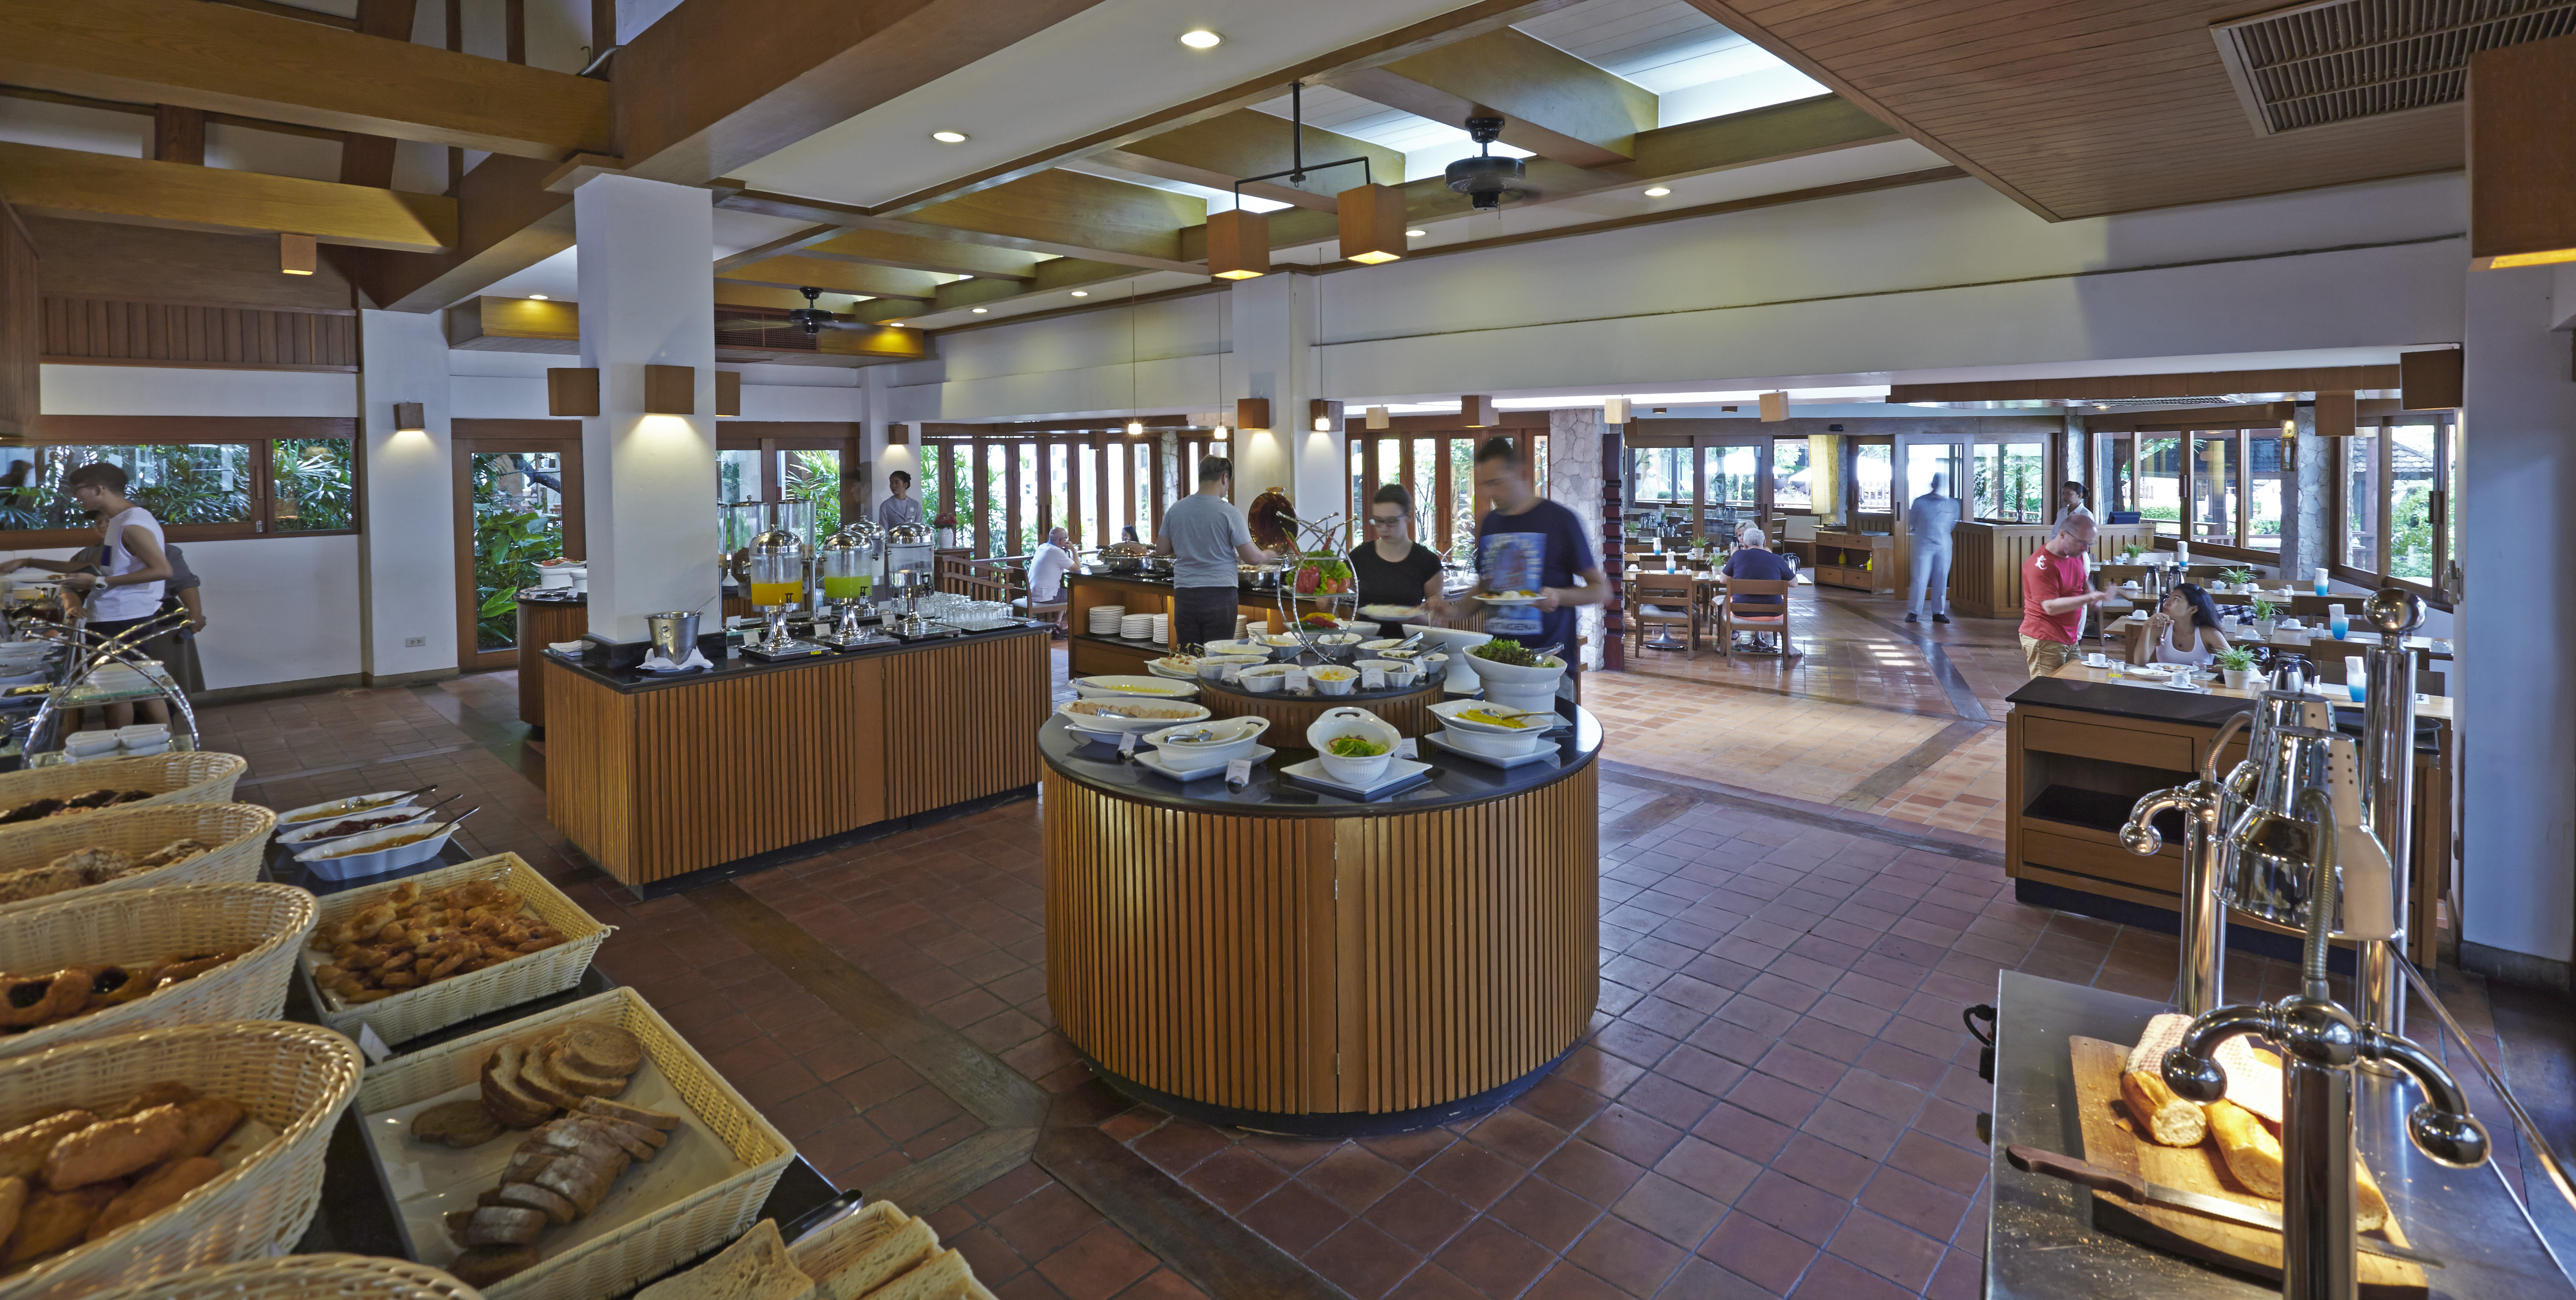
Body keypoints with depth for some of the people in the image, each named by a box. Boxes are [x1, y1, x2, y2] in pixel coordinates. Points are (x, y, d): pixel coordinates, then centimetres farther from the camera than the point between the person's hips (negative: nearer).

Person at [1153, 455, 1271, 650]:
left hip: (1185, 594, 4)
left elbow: (1161, 550, 12)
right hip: (1220, 593, -4)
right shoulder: (1229, 513, -8)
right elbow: (1251, 557, -6)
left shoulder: (1175, 509, 5)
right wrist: (1267, 556, 15)